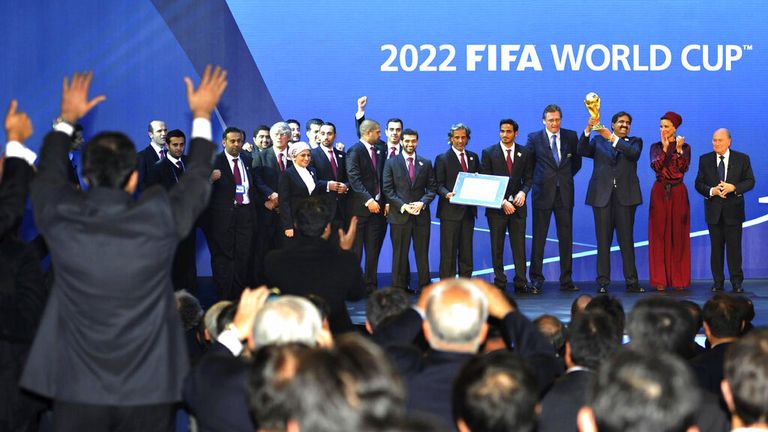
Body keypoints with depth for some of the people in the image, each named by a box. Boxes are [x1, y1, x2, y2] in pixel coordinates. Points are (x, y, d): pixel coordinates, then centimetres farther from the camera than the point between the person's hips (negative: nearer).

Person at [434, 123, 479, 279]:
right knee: (449, 249, -3)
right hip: (450, 209, -5)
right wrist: (447, 194, -24)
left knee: (467, 248, 9)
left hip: (468, 209, 5)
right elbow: (438, 184, -5)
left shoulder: (474, 157, 14)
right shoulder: (442, 159, -1)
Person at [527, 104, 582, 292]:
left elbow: (577, 162, 17)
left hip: (565, 194, 2)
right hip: (543, 193, -2)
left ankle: (566, 280, 9)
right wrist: (540, 179, 3)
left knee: (566, 238, 4)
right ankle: (536, 279, 8)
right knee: (539, 238, 1)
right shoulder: (534, 138, 1)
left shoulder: (571, 136, 7)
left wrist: (565, 177, 10)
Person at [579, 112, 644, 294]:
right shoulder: (598, 140, 14)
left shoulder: (634, 141, 14)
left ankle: (631, 282, 4)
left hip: (625, 195, 0)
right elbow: (582, 151, -3)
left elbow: (634, 154, -8)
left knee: (627, 240, 0)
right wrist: (588, 130, -16)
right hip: (602, 195, 0)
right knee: (603, 240, 0)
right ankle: (603, 282, 3)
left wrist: (613, 138, -14)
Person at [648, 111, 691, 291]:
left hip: (678, 193, -1)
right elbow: (655, 166, -9)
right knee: (659, 234, -2)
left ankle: (679, 279, 6)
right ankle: (660, 279, 0)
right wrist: (665, 148, -15)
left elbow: (684, 168, -9)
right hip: (659, 193, 1)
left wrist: (679, 150, -17)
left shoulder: (684, 147, 5)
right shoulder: (656, 147, 8)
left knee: (678, 235, 0)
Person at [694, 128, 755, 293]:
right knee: (716, 247, 4)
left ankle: (737, 282, 6)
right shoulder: (705, 160, 7)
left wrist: (733, 187, -16)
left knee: (734, 247, -1)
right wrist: (711, 191, -14)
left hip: (733, 210, -1)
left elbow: (750, 181, 0)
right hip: (713, 210, 1)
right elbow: (698, 183, 5)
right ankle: (718, 282, 11)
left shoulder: (742, 159, 3)